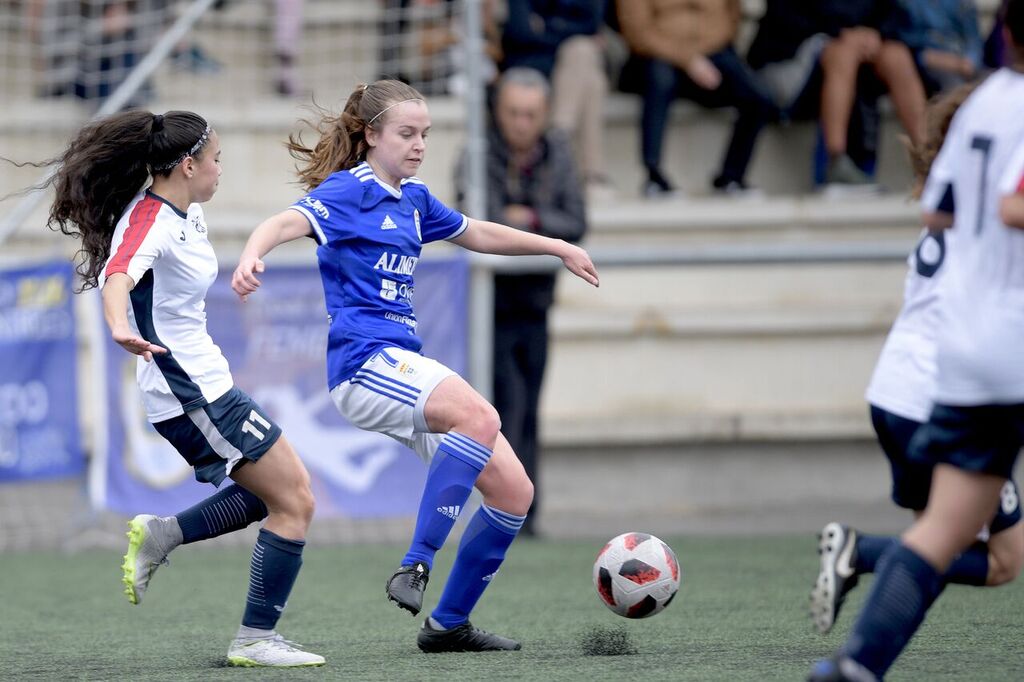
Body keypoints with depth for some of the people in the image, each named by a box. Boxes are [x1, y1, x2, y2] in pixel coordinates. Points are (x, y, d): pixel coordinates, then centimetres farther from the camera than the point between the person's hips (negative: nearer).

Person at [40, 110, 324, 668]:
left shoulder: (184, 213, 5)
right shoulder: (150, 223, -23)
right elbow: (118, 275, -43)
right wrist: (119, 326, -63)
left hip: (203, 383, 10)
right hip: (194, 393, -10)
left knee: (279, 492, 18)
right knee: (294, 504, -7)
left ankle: (160, 536, 12)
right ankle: (255, 640, -3)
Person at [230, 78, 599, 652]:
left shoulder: (413, 199, 19)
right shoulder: (349, 191, -6)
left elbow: (477, 234, 36)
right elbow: (288, 222, -24)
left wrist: (559, 248, 40)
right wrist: (252, 255, -46)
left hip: (406, 365, 9)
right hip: (365, 362, -9)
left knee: (514, 490, 3)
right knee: (480, 417, -35)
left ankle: (449, 624, 14)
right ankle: (416, 566, -33)